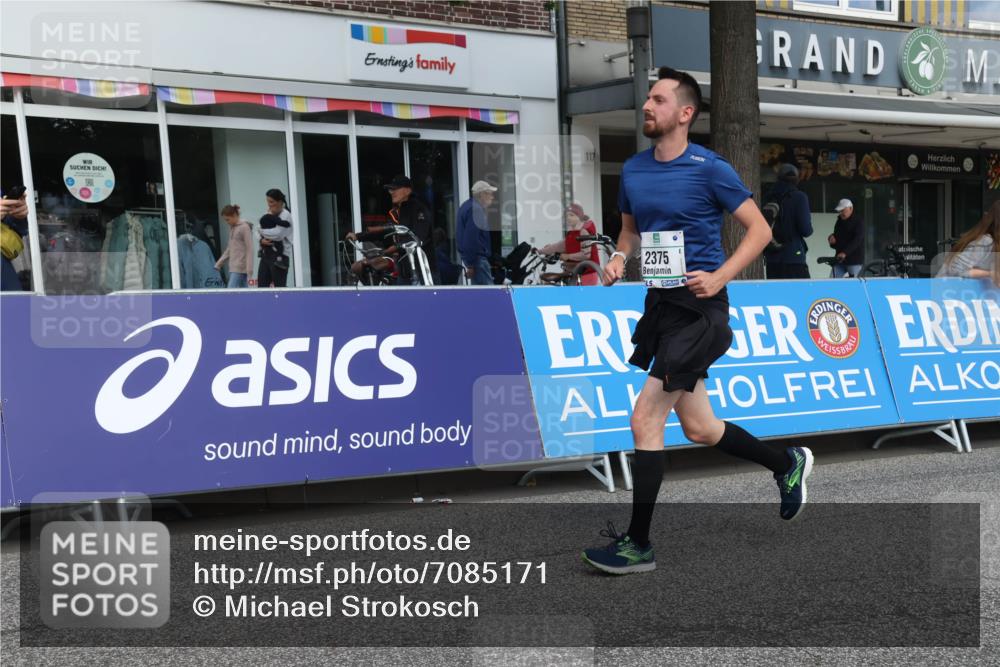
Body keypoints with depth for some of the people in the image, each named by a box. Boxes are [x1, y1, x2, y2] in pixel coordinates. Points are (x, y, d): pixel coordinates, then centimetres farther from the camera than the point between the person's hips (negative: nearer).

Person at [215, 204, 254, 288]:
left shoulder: (244, 227, -8)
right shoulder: (232, 228, 15)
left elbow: (249, 250, -12)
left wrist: (249, 273, -17)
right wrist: (219, 263, 17)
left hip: (240, 268, -8)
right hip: (233, 268, 8)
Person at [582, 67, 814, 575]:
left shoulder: (709, 169, -10)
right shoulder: (633, 170, 9)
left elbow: (759, 230, -6)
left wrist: (720, 277, -18)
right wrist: (619, 257, 2)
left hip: (698, 306, -7)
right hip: (660, 303, 8)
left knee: (645, 419, -12)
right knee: (699, 429, 15)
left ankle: (638, 545, 1)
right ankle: (788, 463, 40)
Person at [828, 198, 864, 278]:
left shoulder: (858, 221, -6)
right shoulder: (839, 222, 15)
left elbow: (857, 240, -21)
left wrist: (845, 252, -34)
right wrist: (832, 241, -4)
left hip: (854, 260, -6)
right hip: (839, 260, 6)